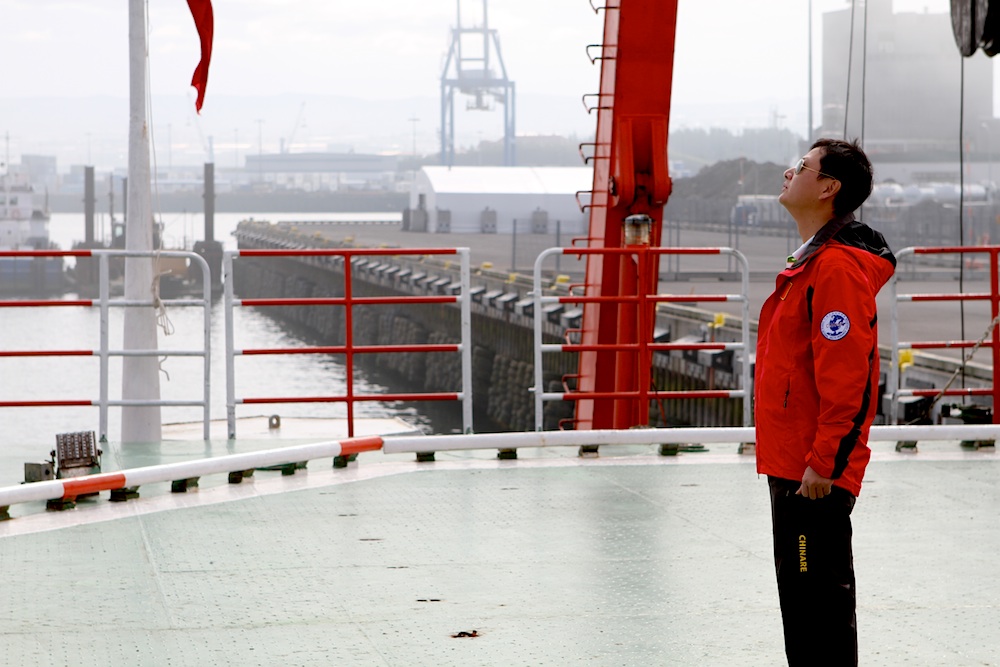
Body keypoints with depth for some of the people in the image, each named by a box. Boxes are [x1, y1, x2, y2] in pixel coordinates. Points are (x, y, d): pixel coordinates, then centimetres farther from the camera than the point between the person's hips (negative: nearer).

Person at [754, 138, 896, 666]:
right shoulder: (812, 261, 16)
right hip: (793, 463, 11)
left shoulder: (837, 268, -18)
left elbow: (846, 377, -23)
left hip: (815, 474, -11)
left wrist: (823, 462, -22)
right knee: (801, 597, 16)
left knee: (818, 598, -7)